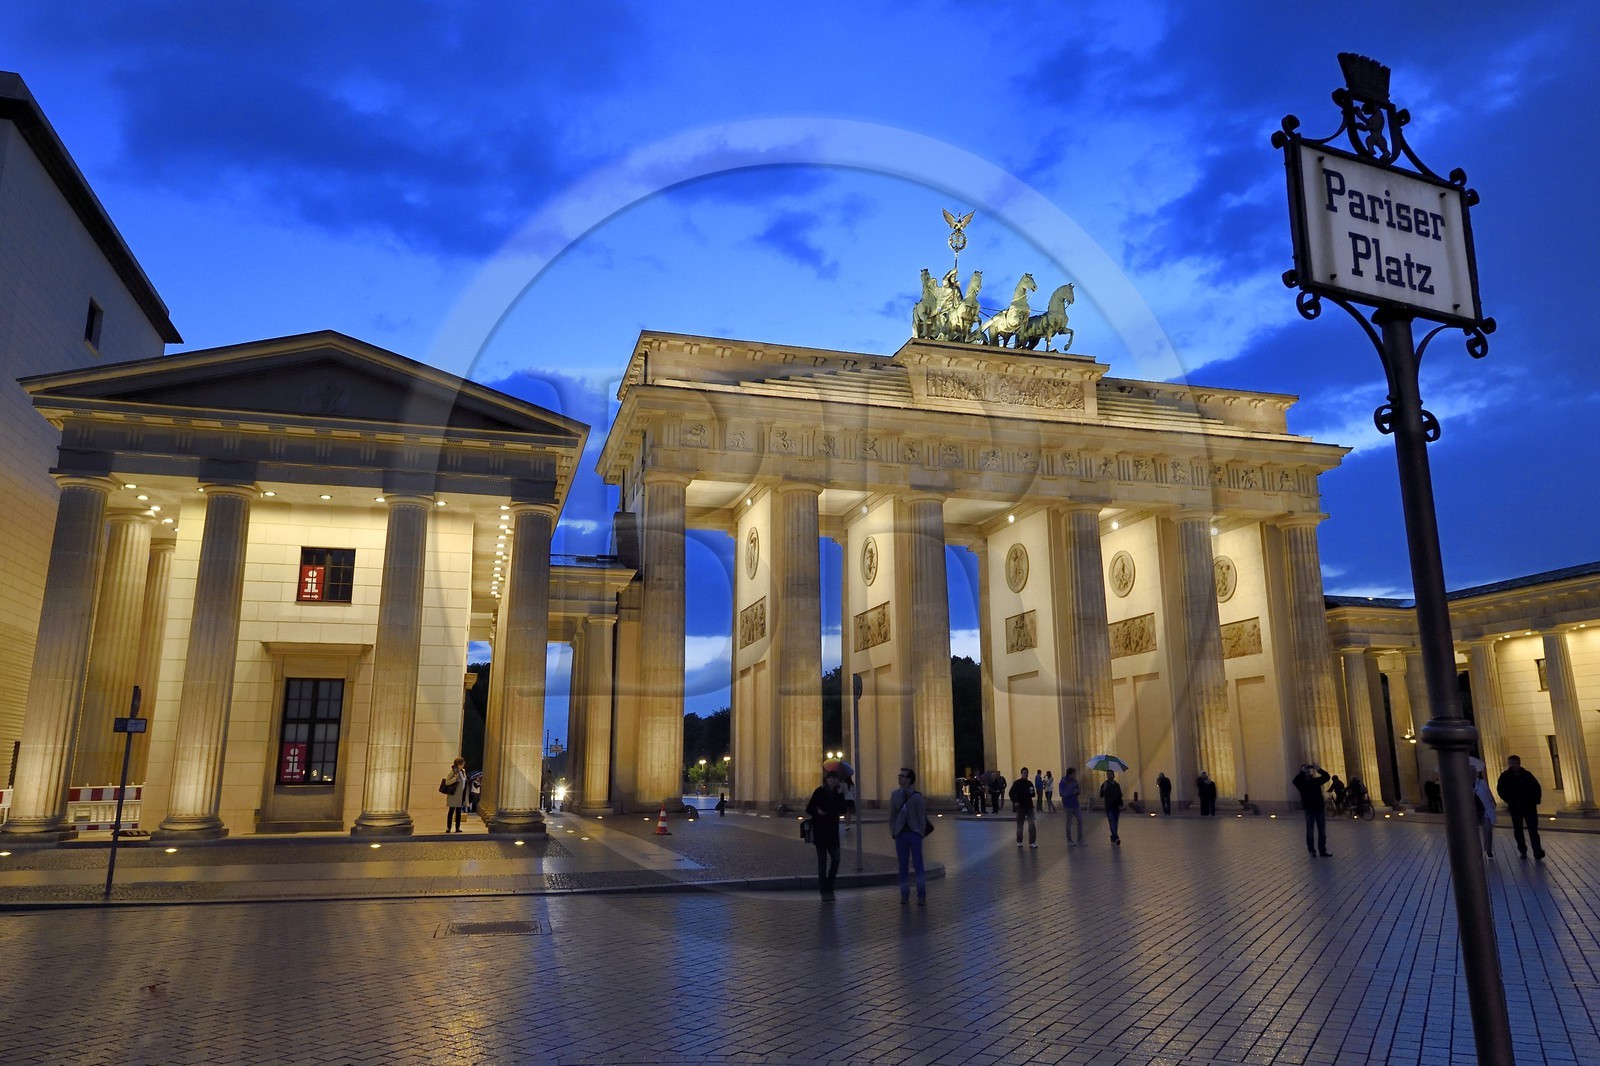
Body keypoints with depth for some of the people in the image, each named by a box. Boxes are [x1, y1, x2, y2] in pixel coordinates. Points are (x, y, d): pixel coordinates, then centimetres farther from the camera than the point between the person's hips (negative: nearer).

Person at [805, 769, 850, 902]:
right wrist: (817, 812, -27)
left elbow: (843, 810, -5)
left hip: (833, 831, 5)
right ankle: (824, 892, 2)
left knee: (835, 859, 2)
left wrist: (841, 794, -13)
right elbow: (808, 810, -7)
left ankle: (828, 887, 18)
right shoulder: (820, 792, -7)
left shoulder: (838, 792, 6)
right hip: (820, 830, -5)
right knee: (822, 861, -2)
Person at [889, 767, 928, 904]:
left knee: (918, 865, -1)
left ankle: (921, 895, 6)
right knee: (903, 866, 7)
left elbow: (922, 817, -2)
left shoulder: (916, 796, -6)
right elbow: (892, 816, 10)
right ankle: (904, 894, 15)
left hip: (914, 833, -3)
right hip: (900, 834, 3)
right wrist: (893, 833, 4)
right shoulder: (894, 795, 6)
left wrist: (920, 834, -4)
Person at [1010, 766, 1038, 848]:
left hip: (1029, 806, 3)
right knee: (1020, 824, 6)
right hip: (1020, 806, -3)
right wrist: (1014, 802, -15)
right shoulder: (1017, 783, -4)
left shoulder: (1029, 783, 8)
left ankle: (1032, 842, -1)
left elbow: (1033, 794, 17)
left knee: (1031, 824, -5)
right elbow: (1011, 793, -4)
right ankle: (1019, 842, 19)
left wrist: (1031, 793, -6)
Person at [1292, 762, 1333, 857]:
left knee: (1322, 831, 9)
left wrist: (1318, 769, -13)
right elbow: (1295, 781, -25)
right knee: (1310, 831, 2)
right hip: (1309, 810, -4)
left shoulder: (1316, 780, 6)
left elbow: (1327, 776, 0)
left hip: (1320, 808, 4)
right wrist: (1302, 771, -26)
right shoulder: (1302, 782, -5)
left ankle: (1323, 851, 17)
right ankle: (1312, 851, 9)